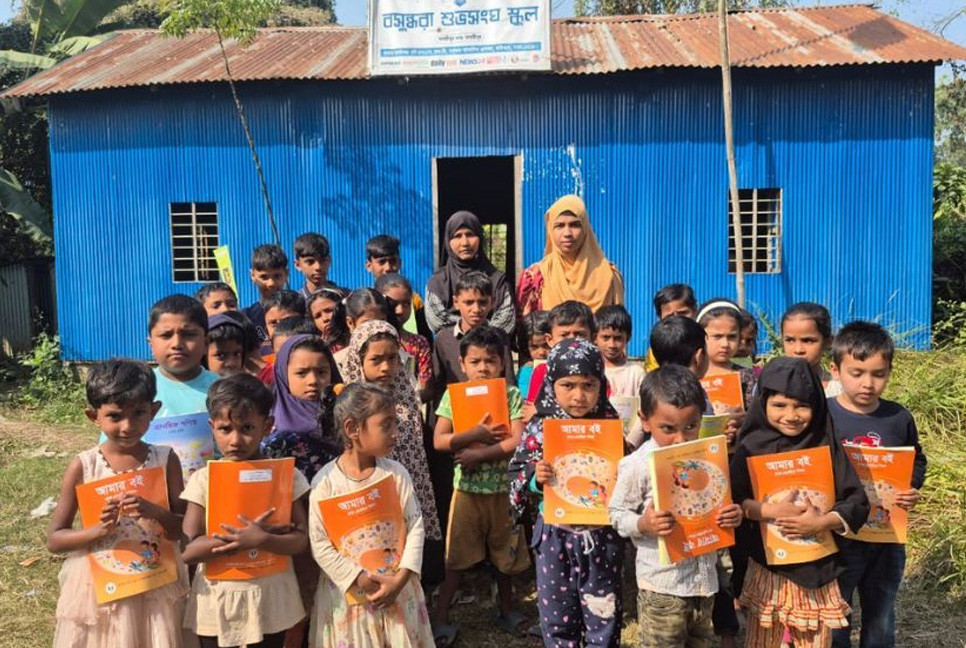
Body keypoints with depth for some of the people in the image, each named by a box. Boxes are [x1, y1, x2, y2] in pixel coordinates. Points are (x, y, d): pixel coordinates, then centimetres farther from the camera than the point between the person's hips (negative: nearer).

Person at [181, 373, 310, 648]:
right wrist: (249, 532, -22)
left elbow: (301, 540, -9)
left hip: (269, 598, 0)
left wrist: (261, 539, -27)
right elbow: (188, 551, -13)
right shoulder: (203, 480, -8)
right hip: (217, 600, 0)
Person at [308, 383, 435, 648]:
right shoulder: (325, 480, -13)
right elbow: (320, 543, -12)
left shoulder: (397, 473, -6)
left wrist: (401, 578, -13)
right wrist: (361, 580, -15)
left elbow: (415, 527, -5)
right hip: (348, 589, -2)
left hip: (397, 587, 2)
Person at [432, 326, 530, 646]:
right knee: (457, 557, 6)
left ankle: (506, 609, 37)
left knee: (504, 553, 16)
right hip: (467, 488, 0)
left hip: (503, 487, 1)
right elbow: (439, 441, -9)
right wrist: (477, 434, -19)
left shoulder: (512, 395, -5)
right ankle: (440, 616, 19)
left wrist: (478, 454, -19)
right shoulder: (453, 395, -3)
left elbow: (518, 441, -14)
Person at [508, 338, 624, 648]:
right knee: (557, 614, 15)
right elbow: (516, 480, -4)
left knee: (603, 616, 13)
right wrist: (535, 479, -23)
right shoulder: (540, 428, -8)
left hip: (601, 534, 0)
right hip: (555, 535, 0)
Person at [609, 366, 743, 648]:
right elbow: (617, 514, -8)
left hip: (704, 577, 5)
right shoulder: (638, 466, -16)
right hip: (662, 582, -5)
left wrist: (731, 514, -6)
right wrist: (643, 525, -27)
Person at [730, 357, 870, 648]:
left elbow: (858, 503, -4)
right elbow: (729, 500, -9)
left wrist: (821, 522, -19)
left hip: (818, 568, 1)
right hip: (767, 566, -1)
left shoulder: (827, 447, -4)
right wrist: (769, 510, -22)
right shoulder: (751, 448, -7)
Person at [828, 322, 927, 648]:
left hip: (887, 539, 3)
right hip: (836, 538, -3)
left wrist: (912, 489, -7)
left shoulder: (899, 418, -3)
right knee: (832, 622, 13)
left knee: (881, 621, 22)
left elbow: (917, 461, 12)